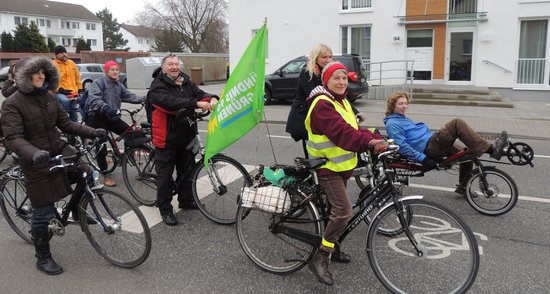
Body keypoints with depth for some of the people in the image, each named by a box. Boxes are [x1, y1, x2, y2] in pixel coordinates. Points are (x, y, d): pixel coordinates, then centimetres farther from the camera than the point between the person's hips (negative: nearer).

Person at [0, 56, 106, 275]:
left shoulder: (48, 98, 6)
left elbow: (66, 124, 8)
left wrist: (92, 132, -5)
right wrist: (33, 153, -42)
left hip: (59, 151, 6)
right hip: (37, 161, -5)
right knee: (43, 212, 1)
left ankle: (77, 211, 16)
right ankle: (43, 258, 21)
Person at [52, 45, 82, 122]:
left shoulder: (72, 63, 14)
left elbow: (77, 77, 22)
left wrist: (80, 89, 16)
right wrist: (60, 89, -20)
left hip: (73, 93, 6)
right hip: (59, 92, -6)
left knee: (73, 113, 8)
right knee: (66, 100, -37)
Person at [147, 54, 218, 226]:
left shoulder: (186, 82, 9)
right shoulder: (158, 85, -13)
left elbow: (199, 93, -1)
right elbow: (170, 102, -29)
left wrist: (211, 99, -25)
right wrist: (196, 103, -37)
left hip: (186, 136, 7)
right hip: (167, 139, -6)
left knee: (187, 170, 18)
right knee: (165, 174, 2)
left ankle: (186, 200, 36)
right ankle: (165, 209, 14)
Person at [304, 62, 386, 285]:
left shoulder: (342, 102, 13)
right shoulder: (322, 104, -18)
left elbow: (353, 129, 6)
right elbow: (341, 132, -30)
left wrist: (376, 140, -10)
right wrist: (369, 142, -41)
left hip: (342, 164, 9)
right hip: (327, 166, -9)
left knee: (335, 208, 19)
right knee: (343, 212, -17)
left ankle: (330, 246, 37)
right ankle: (320, 258, -8)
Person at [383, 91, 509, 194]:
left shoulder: (403, 119, 27)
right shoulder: (392, 123, -6)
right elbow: (402, 146, -17)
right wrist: (423, 159, -22)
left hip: (433, 142, 10)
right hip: (428, 147, -10)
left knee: (468, 153, 7)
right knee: (457, 123, -20)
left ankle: (463, 186, 18)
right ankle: (491, 149, -22)